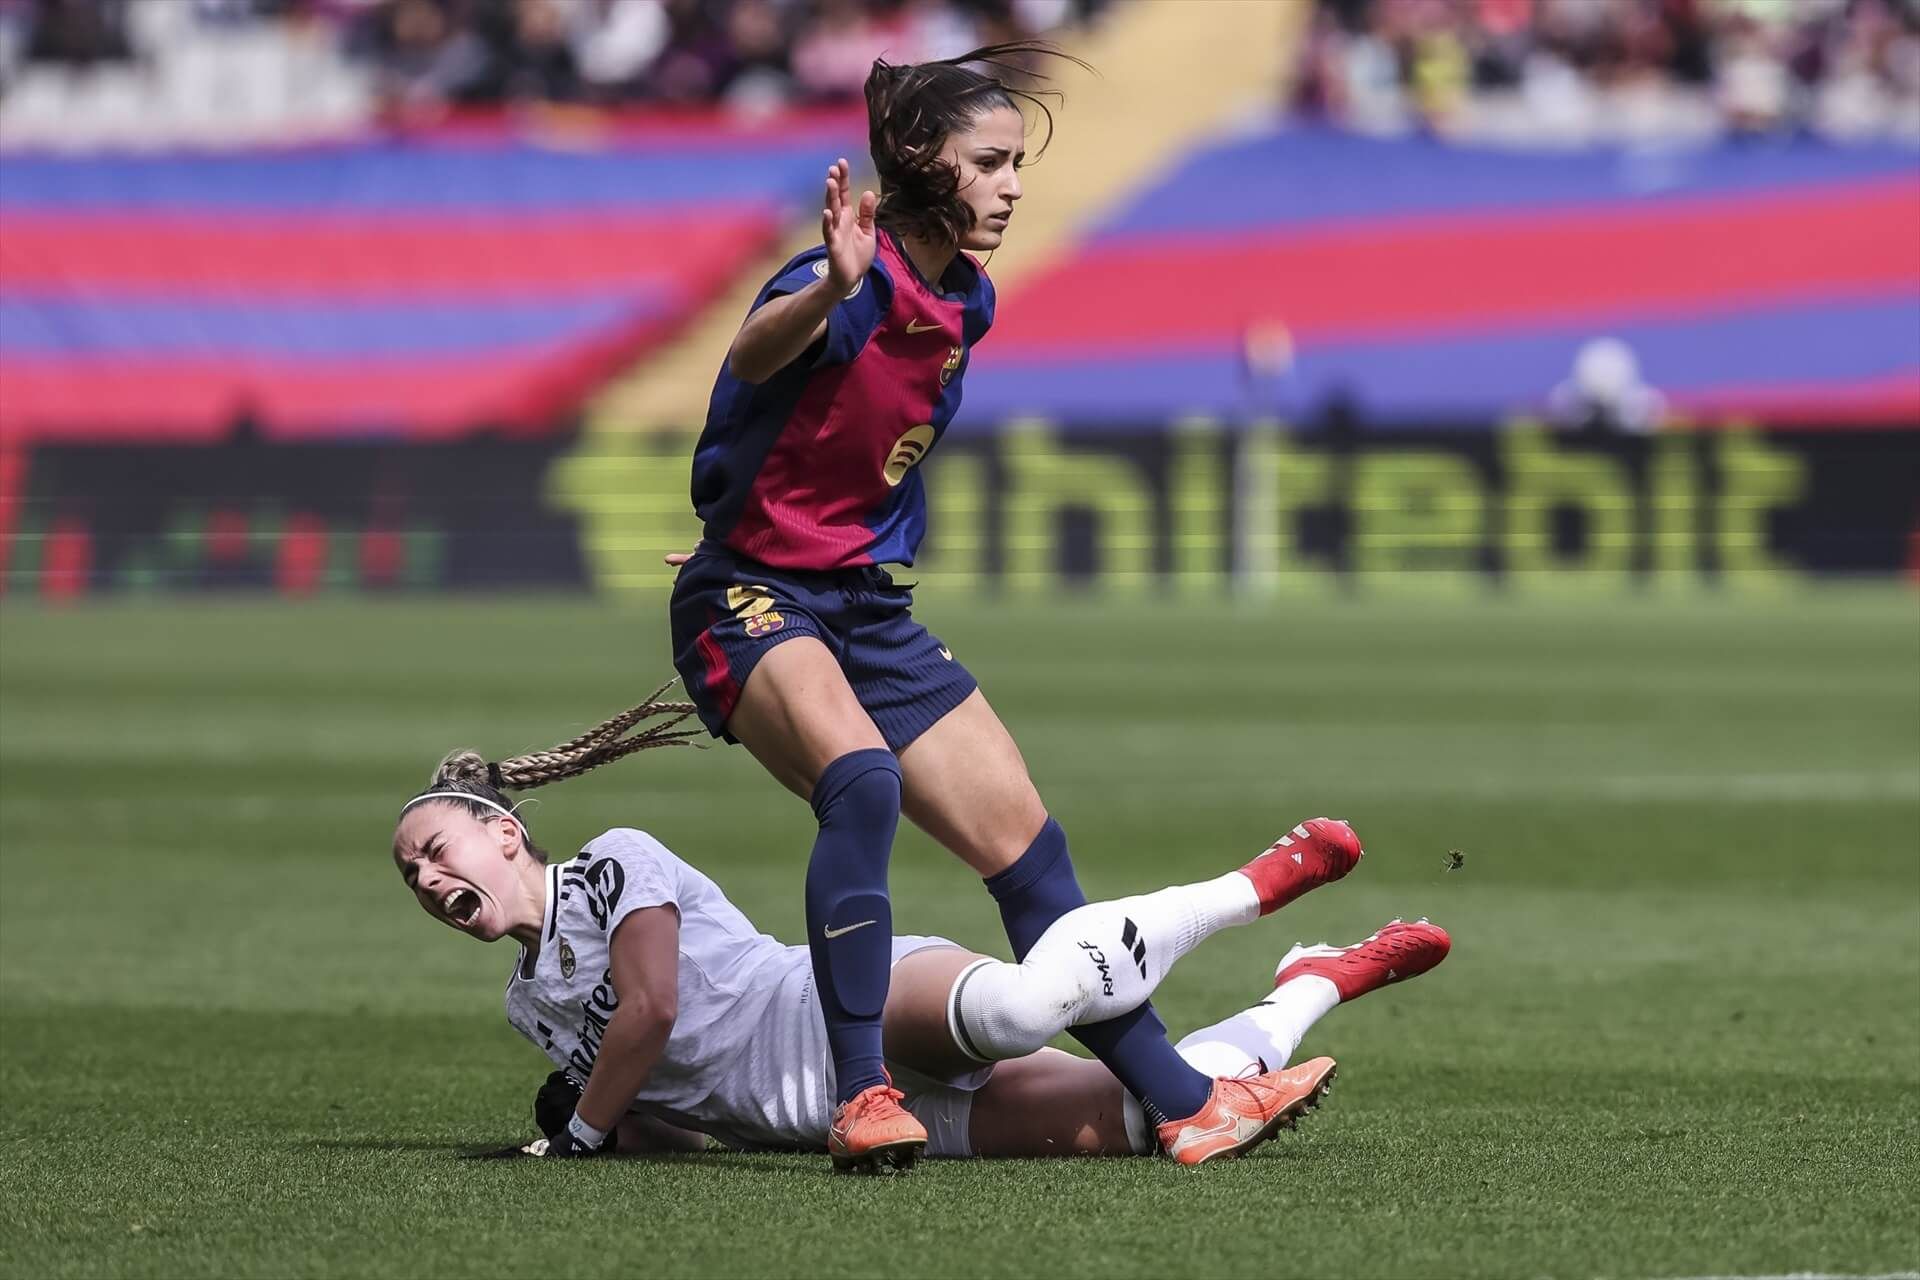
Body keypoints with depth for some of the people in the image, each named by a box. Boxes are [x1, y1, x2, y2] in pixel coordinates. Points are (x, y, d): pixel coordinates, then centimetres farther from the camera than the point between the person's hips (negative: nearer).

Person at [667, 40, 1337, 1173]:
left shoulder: (967, 304, 5)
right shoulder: (849, 285, -22)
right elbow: (754, 357, -47)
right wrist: (833, 289, -67)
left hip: (869, 604, 8)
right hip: (752, 599, -8)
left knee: (1025, 839, 8)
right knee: (862, 780, -35)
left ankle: (1177, 1100, 16)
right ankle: (865, 1099, -34)